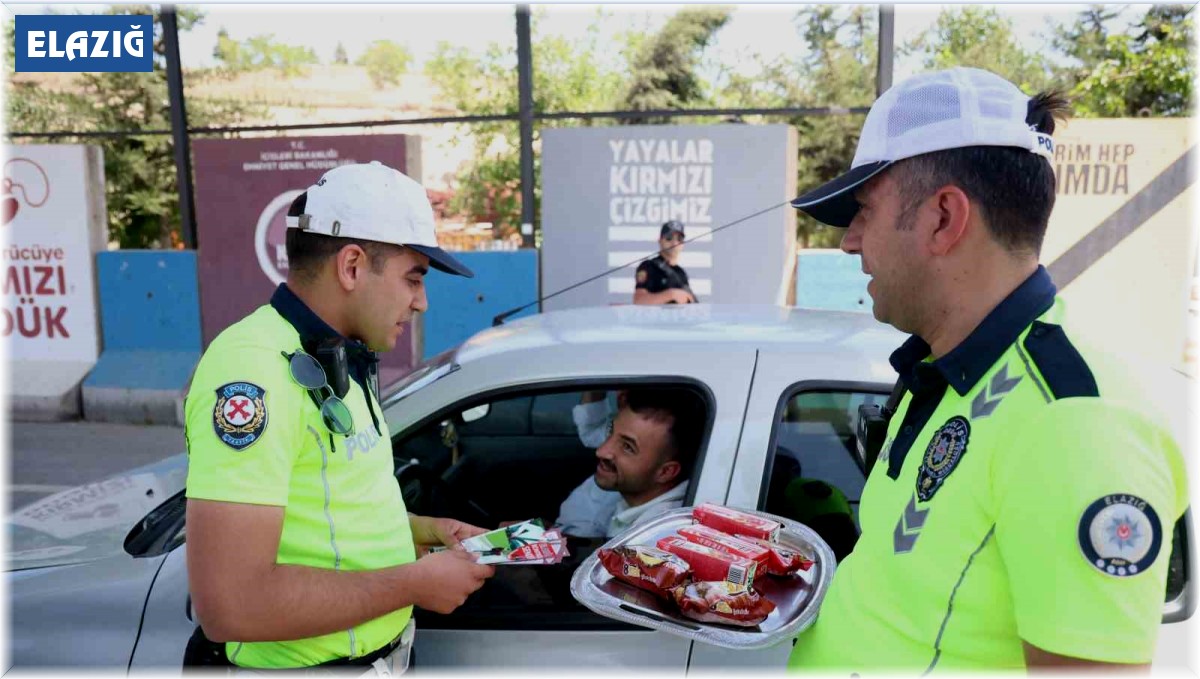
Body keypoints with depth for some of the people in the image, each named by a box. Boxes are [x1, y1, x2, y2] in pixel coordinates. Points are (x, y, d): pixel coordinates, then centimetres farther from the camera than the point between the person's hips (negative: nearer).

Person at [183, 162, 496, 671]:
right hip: (301, 662, -9)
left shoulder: (334, 365, 7)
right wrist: (416, 583, -21)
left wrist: (425, 529, 4)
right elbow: (230, 604, -30)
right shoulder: (253, 371, -24)